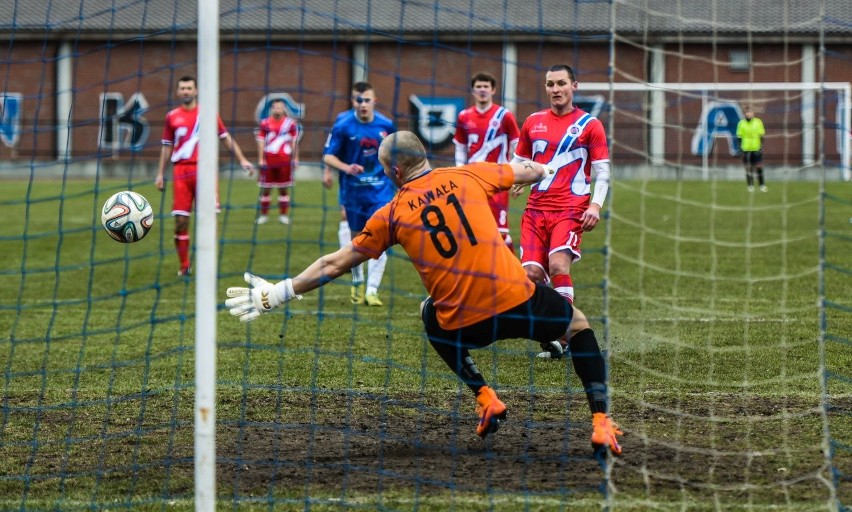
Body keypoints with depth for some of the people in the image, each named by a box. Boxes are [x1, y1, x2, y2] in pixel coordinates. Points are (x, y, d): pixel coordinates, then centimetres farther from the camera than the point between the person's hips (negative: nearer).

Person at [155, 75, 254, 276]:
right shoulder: (172, 116, 10)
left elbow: (226, 138, 8)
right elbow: (167, 147, 16)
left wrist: (242, 159, -2)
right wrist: (160, 174, 13)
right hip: (181, 172, 1)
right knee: (180, 220, -3)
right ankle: (184, 266, 7)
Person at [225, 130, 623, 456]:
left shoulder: (392, 213, 4)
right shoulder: (469, 175, 5)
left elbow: (334, 264, 9)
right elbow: (531, 171, 22)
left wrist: (277, 294, 18)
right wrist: (545, 169, 48)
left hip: (463, 326, 0)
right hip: (518, 301, 0)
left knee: (430, 313, 37)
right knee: (579, 325, 27)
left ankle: (484, 398, 23)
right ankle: (601, 423, 10)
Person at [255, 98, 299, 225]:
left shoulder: (290, 123, 4)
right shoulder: (265, 123, 2)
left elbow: (294, 142, 8)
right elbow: (261, 142, 3)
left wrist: (295, 158, 5)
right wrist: (261, 159, -2)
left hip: (284, 161, 0)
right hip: (268, 161, 0)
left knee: (284, 189, 4)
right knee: (265, 189, 3)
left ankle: (283, 215, 12)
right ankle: (264, 215, 11)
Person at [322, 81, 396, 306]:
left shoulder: (386, 125, -4)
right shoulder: (343, 125, -11)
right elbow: (328, 156, -9)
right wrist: (346, 168, -27)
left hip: (381, 189, 0)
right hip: (353, 190, 0)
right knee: (357, 237, 11)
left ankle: (372, 290, -8)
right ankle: (357, 284, 32)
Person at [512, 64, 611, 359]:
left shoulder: (589, 125, 3)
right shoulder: (533, 122, 14)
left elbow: (602, 172, 2)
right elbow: (519, 162, 23)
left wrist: (596, 205, -12)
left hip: (571, 208, -4)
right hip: (536, 209, 4)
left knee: (558, 265, -22)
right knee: (531, 273, -9)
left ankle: (562, 337, -16)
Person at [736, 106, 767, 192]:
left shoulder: (758, 122, 2)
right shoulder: (741, 123, 1)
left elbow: (761, 135, 6)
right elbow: (739, 137, 4)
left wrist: (761, 146, -1)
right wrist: (740, 148, -1)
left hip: (757, 148, 0)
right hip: (746, 149, 0)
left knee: (759, 167, 0)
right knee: (748, 168, 2)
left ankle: (762, 185, 9)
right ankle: (750, 186, 9)